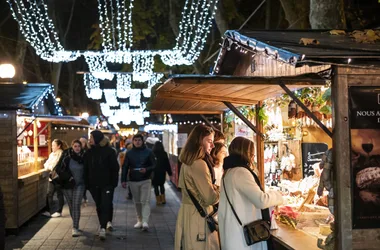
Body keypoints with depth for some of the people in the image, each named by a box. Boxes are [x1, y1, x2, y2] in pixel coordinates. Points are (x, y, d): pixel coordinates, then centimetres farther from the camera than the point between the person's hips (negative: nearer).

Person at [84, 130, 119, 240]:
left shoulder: (109, 151, -6)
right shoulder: (89, 153, 6)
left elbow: (115, 168, -6)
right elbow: (86, 169, 7)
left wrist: (114, 182, -10)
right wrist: (87, 184, 3)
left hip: (107, 184, -4)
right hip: (94, 184, 4)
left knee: (105, 205, -9)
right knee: (99, 206, 11)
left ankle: (103, 228, -11)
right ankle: (107, 222, 25)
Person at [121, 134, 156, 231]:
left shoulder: (148, 152, -1)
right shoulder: (129, 153, 6)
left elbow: (154, 165, 0)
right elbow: (125, 167, 7)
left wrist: (146, 169, -19)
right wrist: (123, 180, -1)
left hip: (145, 180, -3)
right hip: (133, 181, 3)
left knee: (145, 201, -10)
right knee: (137, 202, 10)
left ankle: (145, 222, -15)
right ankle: (140, 220, 21)